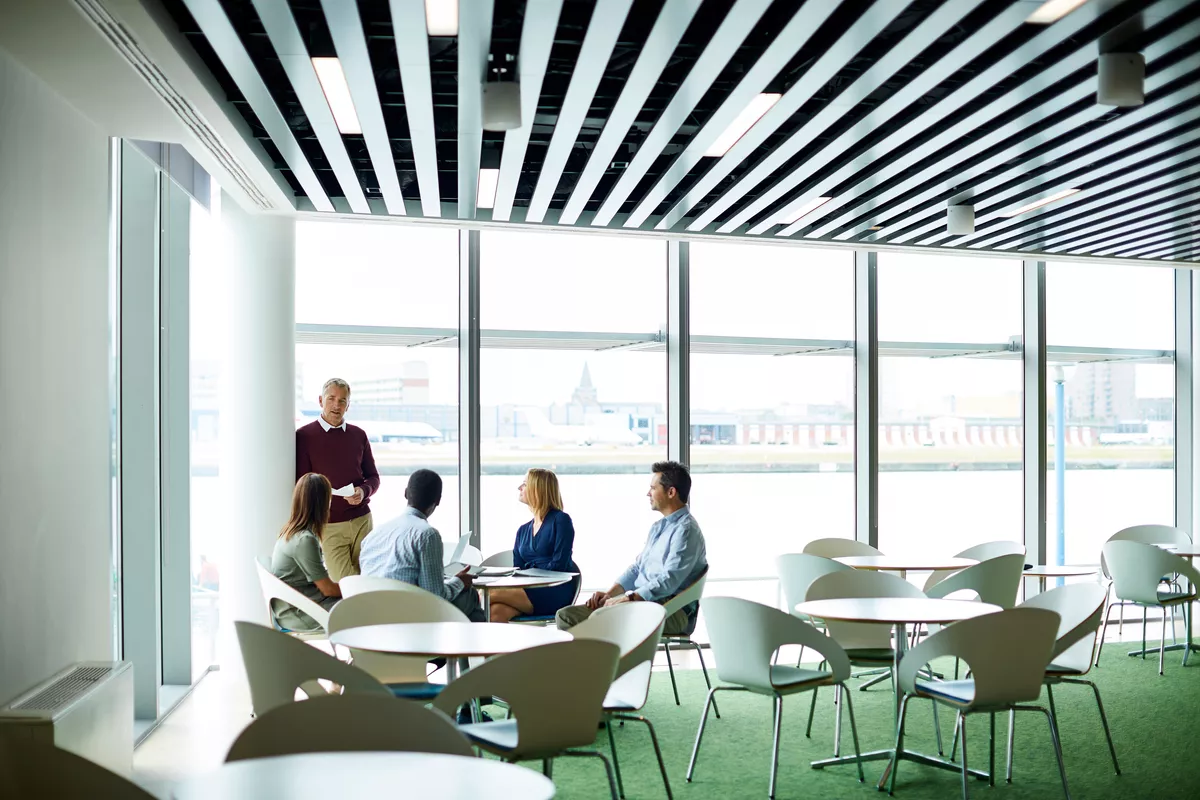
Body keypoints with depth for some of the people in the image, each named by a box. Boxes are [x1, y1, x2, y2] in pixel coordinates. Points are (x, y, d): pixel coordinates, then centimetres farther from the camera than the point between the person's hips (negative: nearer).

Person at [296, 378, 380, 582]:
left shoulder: (358, 435, 9)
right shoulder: (304, 436, -2)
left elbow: (373, 477, 14)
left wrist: (363, 491, -9)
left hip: (362, 520, 3)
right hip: (329, 526, -3)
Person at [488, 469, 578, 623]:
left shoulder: (560, 520, 2)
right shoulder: (523, 530, 22)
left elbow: (559, 565, -8)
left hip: (556, 593, -5)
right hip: (529, 589, 5)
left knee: (493, 593, -28)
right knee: (496, 611, -29)